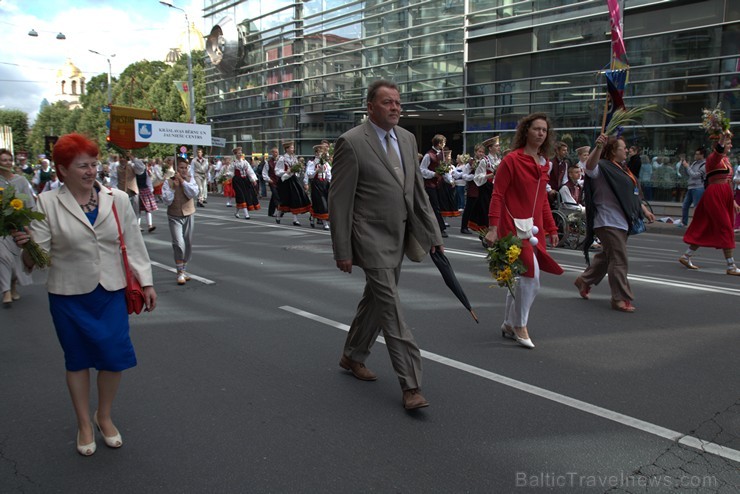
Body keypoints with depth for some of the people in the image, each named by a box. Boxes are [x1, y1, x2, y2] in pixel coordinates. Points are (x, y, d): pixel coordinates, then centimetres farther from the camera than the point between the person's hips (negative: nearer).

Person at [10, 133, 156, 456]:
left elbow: (134, 244, 4)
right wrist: (26, 245, -30)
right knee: (77, 360, 12)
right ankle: (84, 424, 33)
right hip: (69, 296, -1)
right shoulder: (47, 203, -6)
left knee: (115, 357, 3)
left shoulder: (117, 199, -1)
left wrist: (146, 282, 3)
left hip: (110, 293, 2)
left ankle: (104, 417, 30)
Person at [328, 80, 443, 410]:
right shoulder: (351, 142, -12)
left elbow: (418, 190, 13)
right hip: (372, 238, -7)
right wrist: (342, 251, -13)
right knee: (390, 307, -7)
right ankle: (410, 385, 0)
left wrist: (433, 234, 8)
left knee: (376, 299, 18)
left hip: (399, 237, 7)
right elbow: (339, 201, -12)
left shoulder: (407, 139, 9)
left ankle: (352, 356, 38)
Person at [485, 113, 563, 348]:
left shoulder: (543, 163, 13)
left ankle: (508, 324, 27)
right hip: (514, 225, -8)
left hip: (534, 227, 8)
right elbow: (497, 195, -11)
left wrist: (551, 229, 17)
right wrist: (492, 228, -18)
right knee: (531, 274, -13)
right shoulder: (512, 159, -8)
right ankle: (520, 326, 4)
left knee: (522, 278, 12)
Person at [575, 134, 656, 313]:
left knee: (606, 256, 19)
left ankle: (584, 281, 35)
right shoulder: (602, 167, -10)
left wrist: (644, 210, 24)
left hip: (622, 221, 10)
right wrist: (598, 147, -48)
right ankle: (620, 299, -1)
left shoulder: (622, 169, 19)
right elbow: (590, 167, -35)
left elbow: (632, 194, 28)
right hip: (608, 222, -10)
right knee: (619, 260, -8)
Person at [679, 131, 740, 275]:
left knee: (706, 229, 10)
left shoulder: (725, 159, 19)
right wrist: (722, 139, -55)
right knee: (726, 229, -7)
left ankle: (686, 257, 19)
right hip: (715, 195, -9)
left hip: (724, 196, 9)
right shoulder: (713, 158, -8)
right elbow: (718, 151, -35)